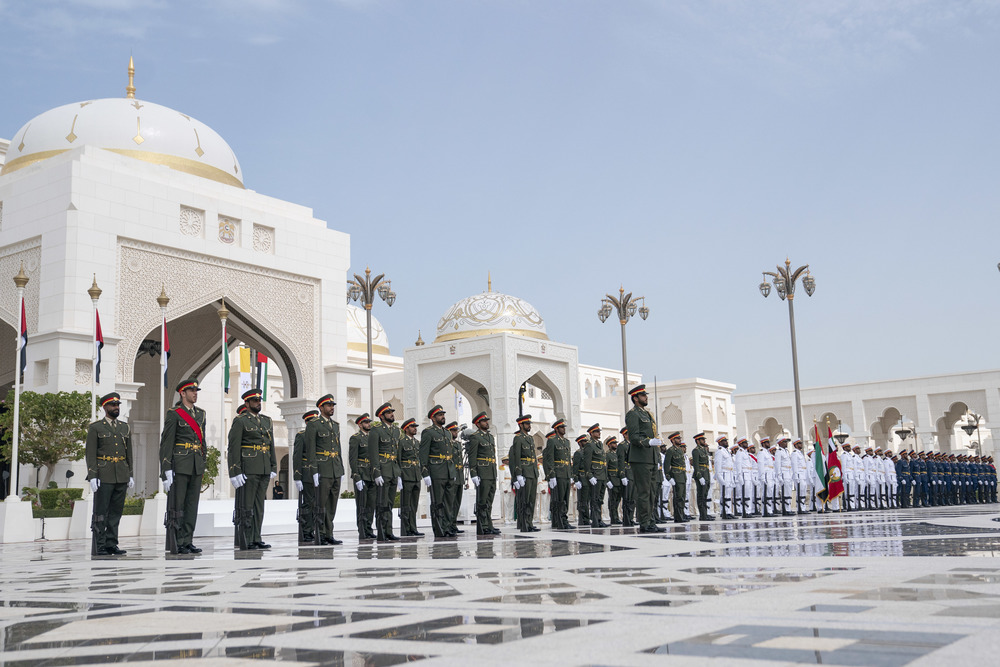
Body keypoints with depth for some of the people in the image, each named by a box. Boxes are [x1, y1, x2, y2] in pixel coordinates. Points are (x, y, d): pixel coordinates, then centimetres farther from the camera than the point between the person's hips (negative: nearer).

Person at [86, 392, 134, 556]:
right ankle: (100, 547, 0)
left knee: (116, 512, 6)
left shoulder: (125, 428, 16)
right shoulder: (95, 428, 1)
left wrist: (131, 475, 12)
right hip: (104, 476, -5)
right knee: (100, 512, -3)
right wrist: (92, 476, -12)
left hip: (121, 477, 5)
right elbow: (90, 454, -4)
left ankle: (112, 544, 11)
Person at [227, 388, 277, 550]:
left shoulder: (267, 420, 16)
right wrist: (235, 472, -14)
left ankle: (256, 539, 13)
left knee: (259, 506, 9)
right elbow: (233, 448, -8)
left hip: (264, 470, 6)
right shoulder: (240, 421, -4)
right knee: (247, 507, -3)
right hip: (248, 469, -6)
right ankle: (245, 541, 0)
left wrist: (273, 468, 12)